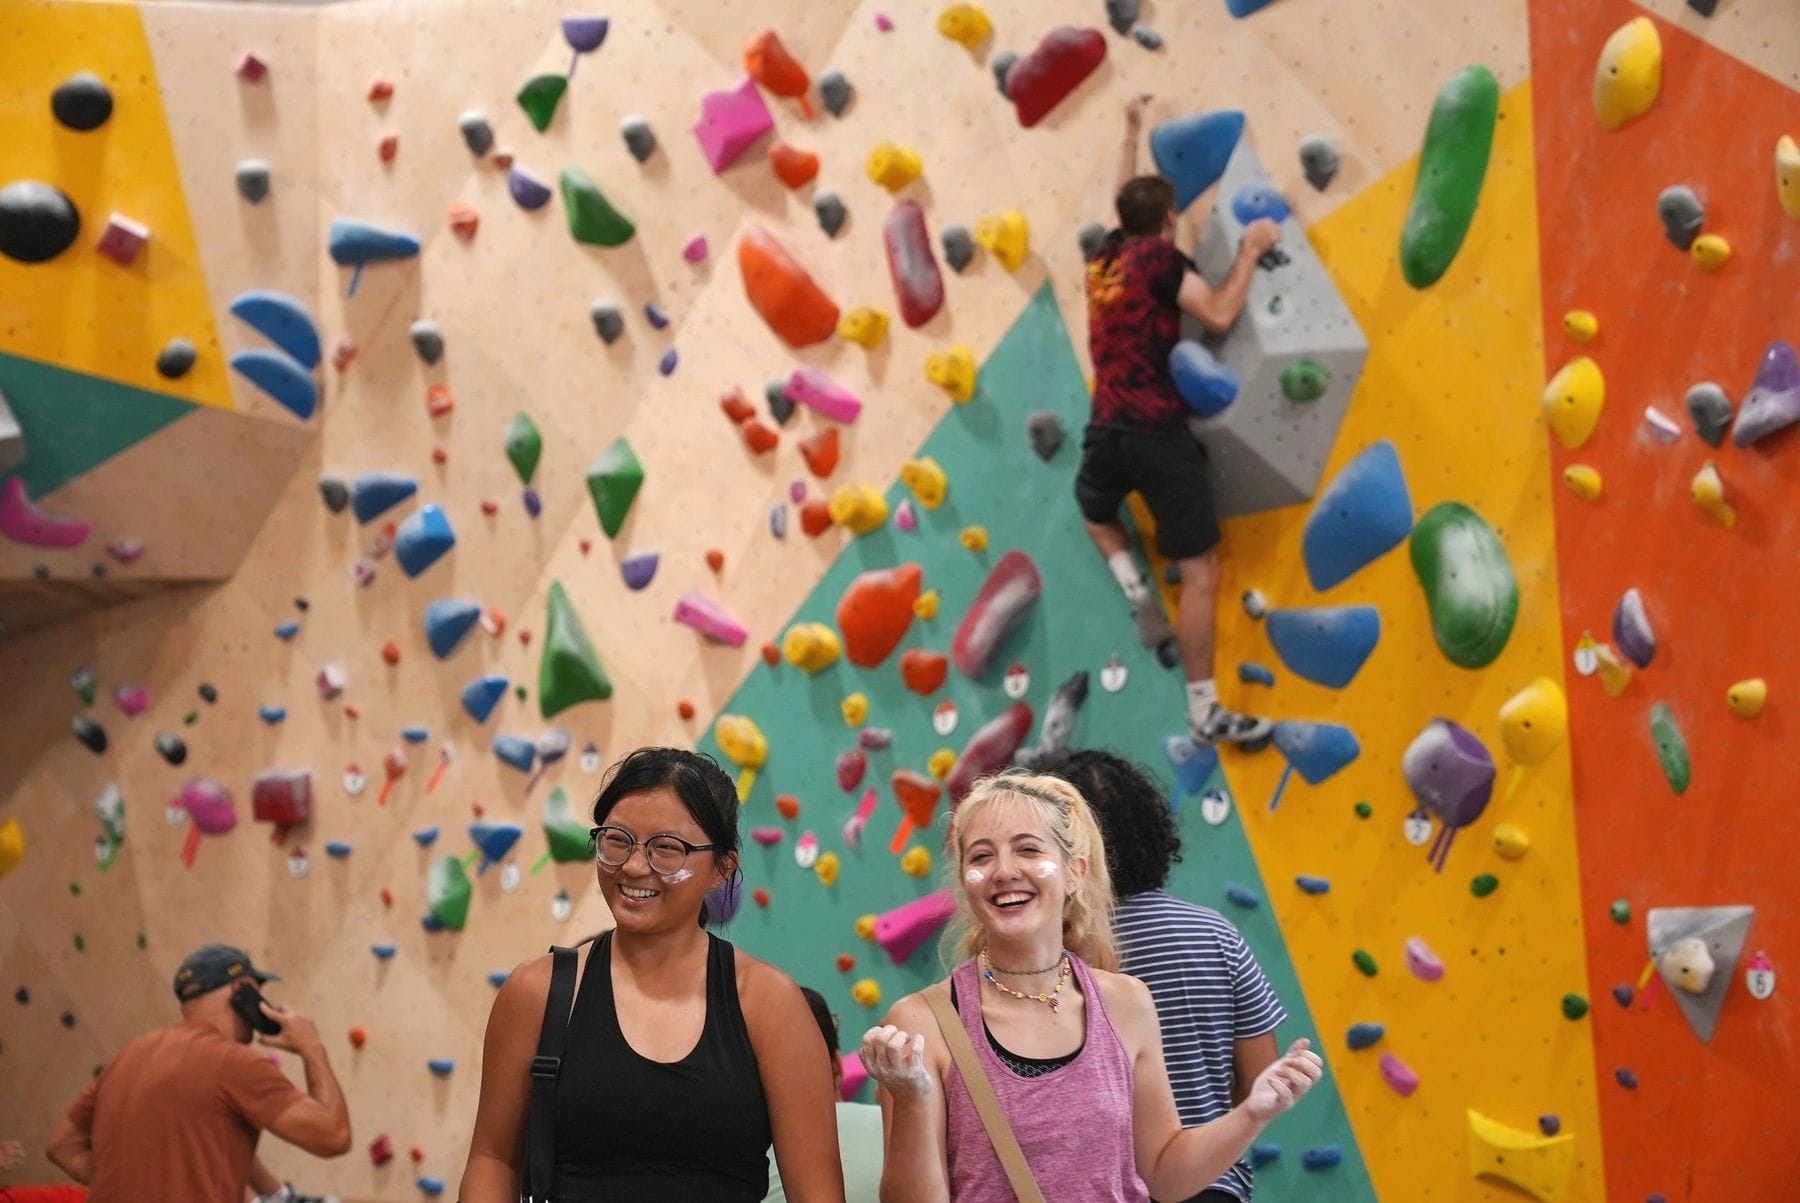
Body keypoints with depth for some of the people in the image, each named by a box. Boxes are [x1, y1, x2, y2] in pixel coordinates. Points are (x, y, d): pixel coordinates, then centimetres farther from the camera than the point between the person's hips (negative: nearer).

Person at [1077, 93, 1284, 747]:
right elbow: (1219, 314, -16)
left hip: (1106, 432, 6)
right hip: (1158, 434, -6)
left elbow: (1124, 198, 32)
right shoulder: (1159, 258, -6)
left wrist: (1132, 132, 43)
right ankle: (1204, 710, -6)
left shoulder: (1106, 255, 12)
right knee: (1201, 571, -4)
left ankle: (1135, 589, 15)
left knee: (1095, 509, 40)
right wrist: (1251, 250, -5)